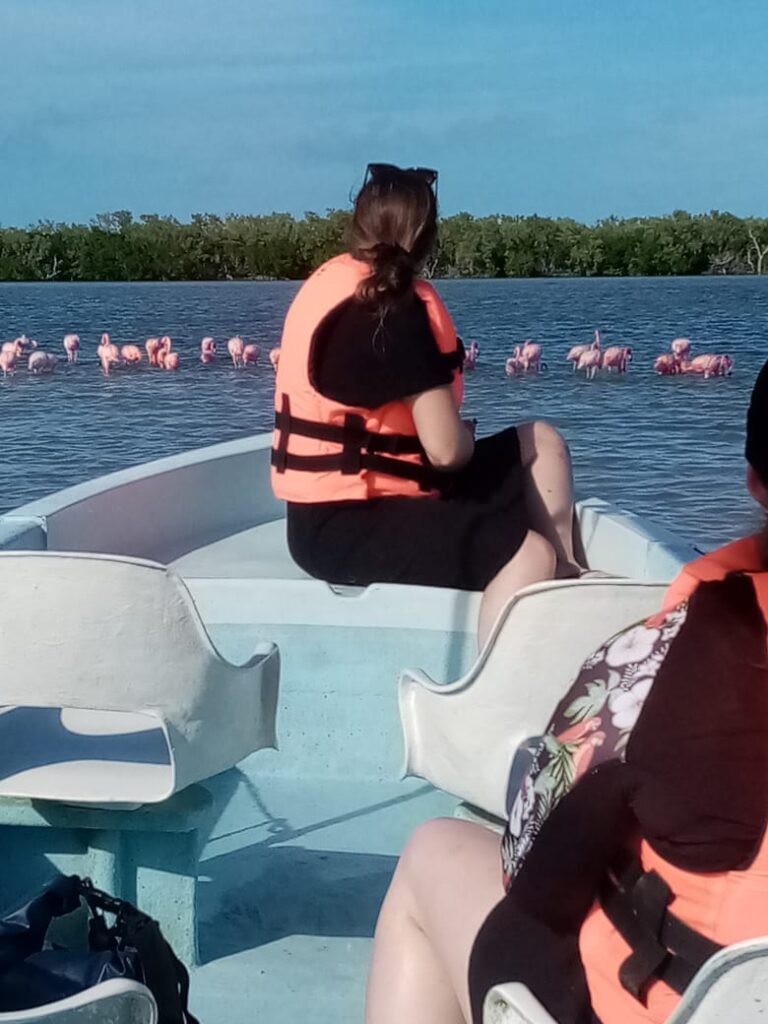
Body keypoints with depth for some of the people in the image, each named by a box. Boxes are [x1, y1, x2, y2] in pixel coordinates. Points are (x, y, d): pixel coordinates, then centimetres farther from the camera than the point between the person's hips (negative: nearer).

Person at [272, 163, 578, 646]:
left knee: (541, 442, 11)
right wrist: (468, 436, 0)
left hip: (343, 500, 10)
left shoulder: (337, 280, 8)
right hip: (345, 524, -10)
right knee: (529, 554, -24)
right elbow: (447, 449, -22)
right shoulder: (390, 311, -20)